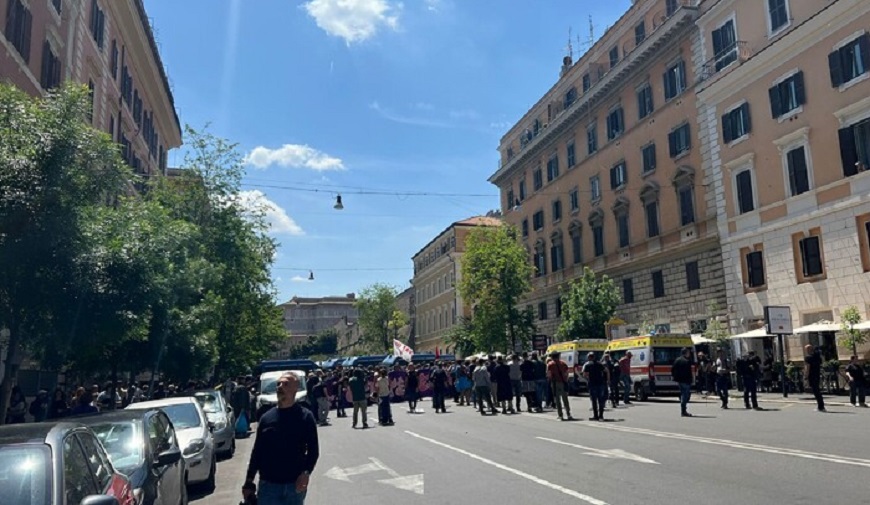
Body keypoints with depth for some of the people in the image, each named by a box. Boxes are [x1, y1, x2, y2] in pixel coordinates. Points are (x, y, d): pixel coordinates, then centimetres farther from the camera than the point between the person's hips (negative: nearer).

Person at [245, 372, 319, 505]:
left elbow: (313, 449, -3)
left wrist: (306, 472, -18)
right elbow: (257, 451, 8)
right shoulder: (267, 417, 3)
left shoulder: (305, 416, -4)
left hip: (295, 485, -1)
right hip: (268, 484, 1)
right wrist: (249, 480, 6)